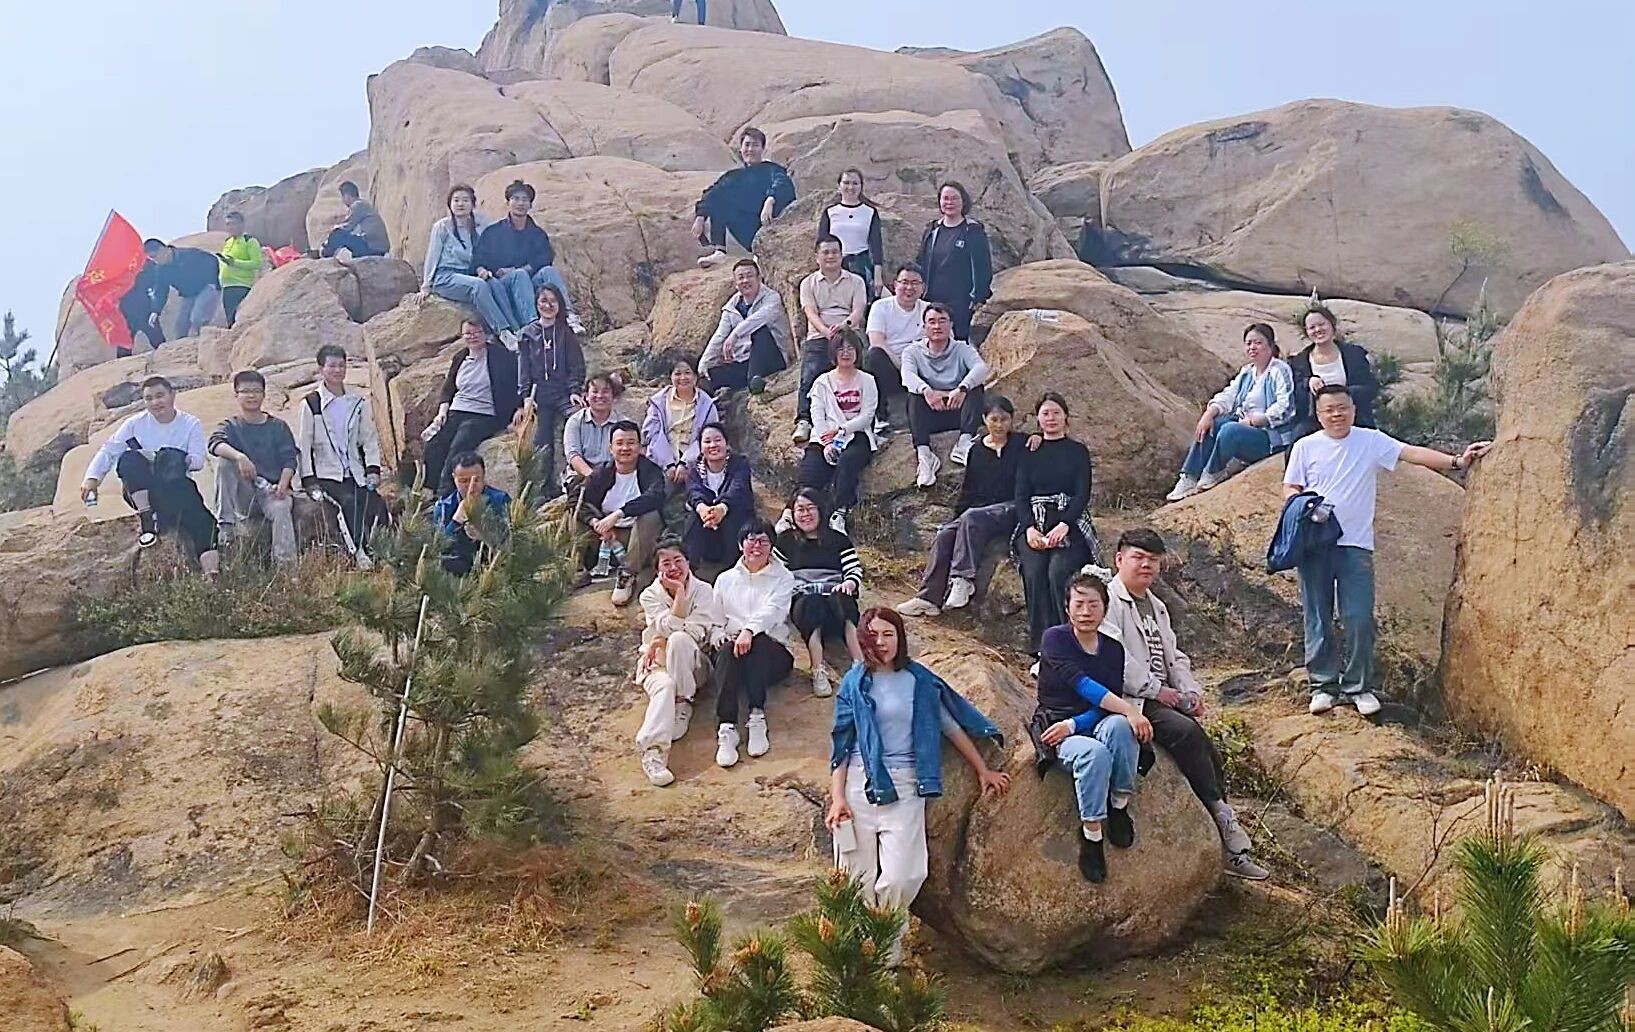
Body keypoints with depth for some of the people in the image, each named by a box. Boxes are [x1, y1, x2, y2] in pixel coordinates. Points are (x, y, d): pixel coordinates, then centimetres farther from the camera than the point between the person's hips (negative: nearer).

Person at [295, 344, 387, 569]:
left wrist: (372, 470, 2)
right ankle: (357, 553, -33)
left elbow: (370, 439, 16)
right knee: (348, 503, -31)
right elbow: (303, 446, 1)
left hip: (355, 474, 4)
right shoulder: (310, 404, 3)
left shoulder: (358, 402, 16)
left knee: (377, 504, -24)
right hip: (326, 475, -3)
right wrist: (309, 481, -7)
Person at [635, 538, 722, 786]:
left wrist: (661, 640, -16)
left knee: (678, 640, -35)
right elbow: (669, 626, -16)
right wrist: (680, 592, -20)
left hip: (691, 661, 0)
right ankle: (653, 750, -52)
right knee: (664, 686, -36)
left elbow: (700, 632, -13)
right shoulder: (650, 595, -1)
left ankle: (683, 702, -20)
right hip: (657, 662, 0)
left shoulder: (703, 590, -1)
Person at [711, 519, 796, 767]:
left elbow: (772, 610, -9)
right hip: (731, 646, 1)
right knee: (727, 649, -34)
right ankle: (726, 729, -47)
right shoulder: (725, 579, 21)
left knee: (757, 642, -36)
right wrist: (720, 637, -12)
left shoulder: (783, 578, 12)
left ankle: (757, 719, -42)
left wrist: (749, 630, -30)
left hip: (773, 651, -1)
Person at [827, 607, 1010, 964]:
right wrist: (837, 797, -2)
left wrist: (983, 771, 19)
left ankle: (888, 956, 4)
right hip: (860, 784, 1)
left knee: (900, 878, -14)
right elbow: (841, 744, 7)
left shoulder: (919, 680, 8)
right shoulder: (854, 683, 8)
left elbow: (952, 725, 16)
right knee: (858, 879, -1)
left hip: (904, 788, -1)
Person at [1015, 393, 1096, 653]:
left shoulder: (1078, 451, 14)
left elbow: (1083, 493, 2)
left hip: (1071, 524, -1)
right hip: (1034, 522, 1)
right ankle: (1040, 647, -27)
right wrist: (1030, 528, -10)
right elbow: (1021, 495, 9)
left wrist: (1064, 525, -16)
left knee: (1058, 572, -30)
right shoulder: (1029, 454, 19)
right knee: (1034, 573, -27)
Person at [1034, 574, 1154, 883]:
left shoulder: (1113, 649, 7)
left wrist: (1073, 724, -21)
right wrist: (1130, 710, -31)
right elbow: (1083, 685, -22)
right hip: (1055, 729, -3)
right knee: (1095, 753, -37)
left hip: (1093, 726, 3)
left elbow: (1105, 709, -2)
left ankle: (1119, 805, -17)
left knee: (1120, 725, -33)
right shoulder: (1055, 639, -6)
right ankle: (1090, 834, -24)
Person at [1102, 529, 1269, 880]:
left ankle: (1229, 851, -3)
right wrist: (1156, 690, -15)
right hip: (1129, 700, -8)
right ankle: (1224, 818, -21)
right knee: (1185, 730, -31)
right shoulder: (1109, 600, -4)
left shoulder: (1157, 607, 26)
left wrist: (1190, 690, 6)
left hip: (1164, 700, 9)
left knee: (1210, 757, -7)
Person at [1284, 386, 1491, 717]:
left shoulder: (1371, 441, 4)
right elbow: (1289, 489, 8)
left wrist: (1456, 461, -14)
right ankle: (1323, 684, 15)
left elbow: (1412, 453, -4)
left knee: (1360, 620, -4)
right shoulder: (1305, 447, 6)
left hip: (1355, 544, -1)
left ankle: (1357, 686, 9)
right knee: (1318, 619, 5)